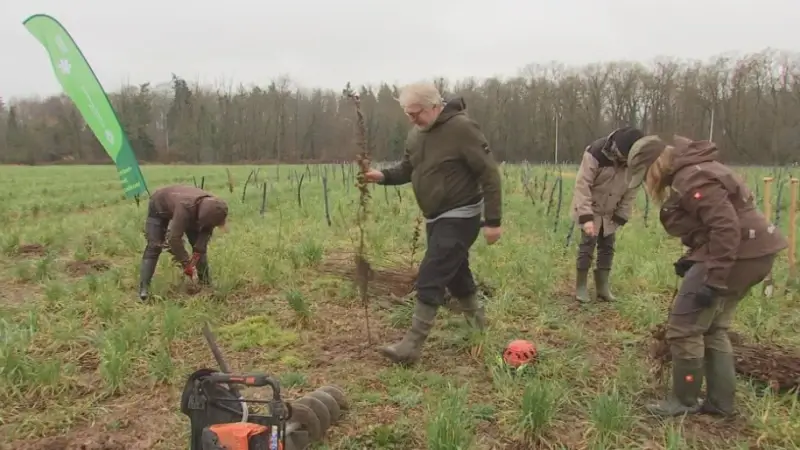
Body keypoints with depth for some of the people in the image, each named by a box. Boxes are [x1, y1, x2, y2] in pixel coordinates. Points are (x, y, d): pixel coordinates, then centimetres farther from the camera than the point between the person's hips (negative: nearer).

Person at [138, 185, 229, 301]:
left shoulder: (211, 207, -30)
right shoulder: (185, 207, -48)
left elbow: (206, 231, -14)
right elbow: (174, 239, -45)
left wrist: (197, 253, -24)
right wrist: (186, 264, -38)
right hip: (159, 207, -5)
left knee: (200, 246, -2)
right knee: (154, 247, -16)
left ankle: (207, 283, 8)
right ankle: (143, 289, -15)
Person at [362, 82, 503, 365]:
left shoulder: (462, 128, -19)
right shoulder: (416, 133, 5)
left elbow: (489, 174, -18)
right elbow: (407, 169, 14)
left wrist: (493, 220, -19)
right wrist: (384, 176, -8)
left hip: (460, 216, -8)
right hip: (435, 217, 8)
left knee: (430, 278, -12)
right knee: (454, 272, 20)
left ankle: (412, 345, -8)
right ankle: (476, 321, 41)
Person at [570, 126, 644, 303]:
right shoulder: (596, 153, -29)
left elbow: (631, 192, -3)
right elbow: (582, 185, -30)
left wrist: (620, 217, -7)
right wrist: (586, 217, -34)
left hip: (610, 213, 5)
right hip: (589, 209, -5)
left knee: (607, 247, 7)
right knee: (588, 244, -8)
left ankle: (603, 287, 17)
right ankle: (580, 286, 4)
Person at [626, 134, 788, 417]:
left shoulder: (692, 178, -19)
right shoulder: (691, 172, 15)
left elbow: (726, 227, -26)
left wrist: (713, 279, -25)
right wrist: (692, 259, 13)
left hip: (735, 255, -11)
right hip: (751, 253, 11)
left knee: (684, 329, -3)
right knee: (713, 329, 18)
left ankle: (684, 401, 10)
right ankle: (721, 403, 24)